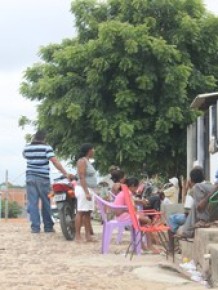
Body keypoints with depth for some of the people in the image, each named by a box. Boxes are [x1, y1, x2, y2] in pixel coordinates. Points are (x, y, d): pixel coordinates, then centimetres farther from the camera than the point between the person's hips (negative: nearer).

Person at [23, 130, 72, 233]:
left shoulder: (26, 148, 5)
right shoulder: (46, 148, -6)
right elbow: (55, 162, -15)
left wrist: (32, 142, 27)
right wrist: (66, 174, -16)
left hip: (30, 177, 3)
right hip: (43, 178, -3)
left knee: (32, 203, 2)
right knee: (46, 203, 7)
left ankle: (35, 227, -2)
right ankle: (48, 226, 12)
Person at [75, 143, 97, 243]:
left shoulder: (88, 161, 19)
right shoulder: (82, 161, -10)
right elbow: (82, 177, -18)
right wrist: (87, 192, -24)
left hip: (90, 190, 9)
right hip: (83, 189, -9)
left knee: (88, 213, 7)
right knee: (81, 212, -10)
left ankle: (88, 235, 8)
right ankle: (77, 236, -10)